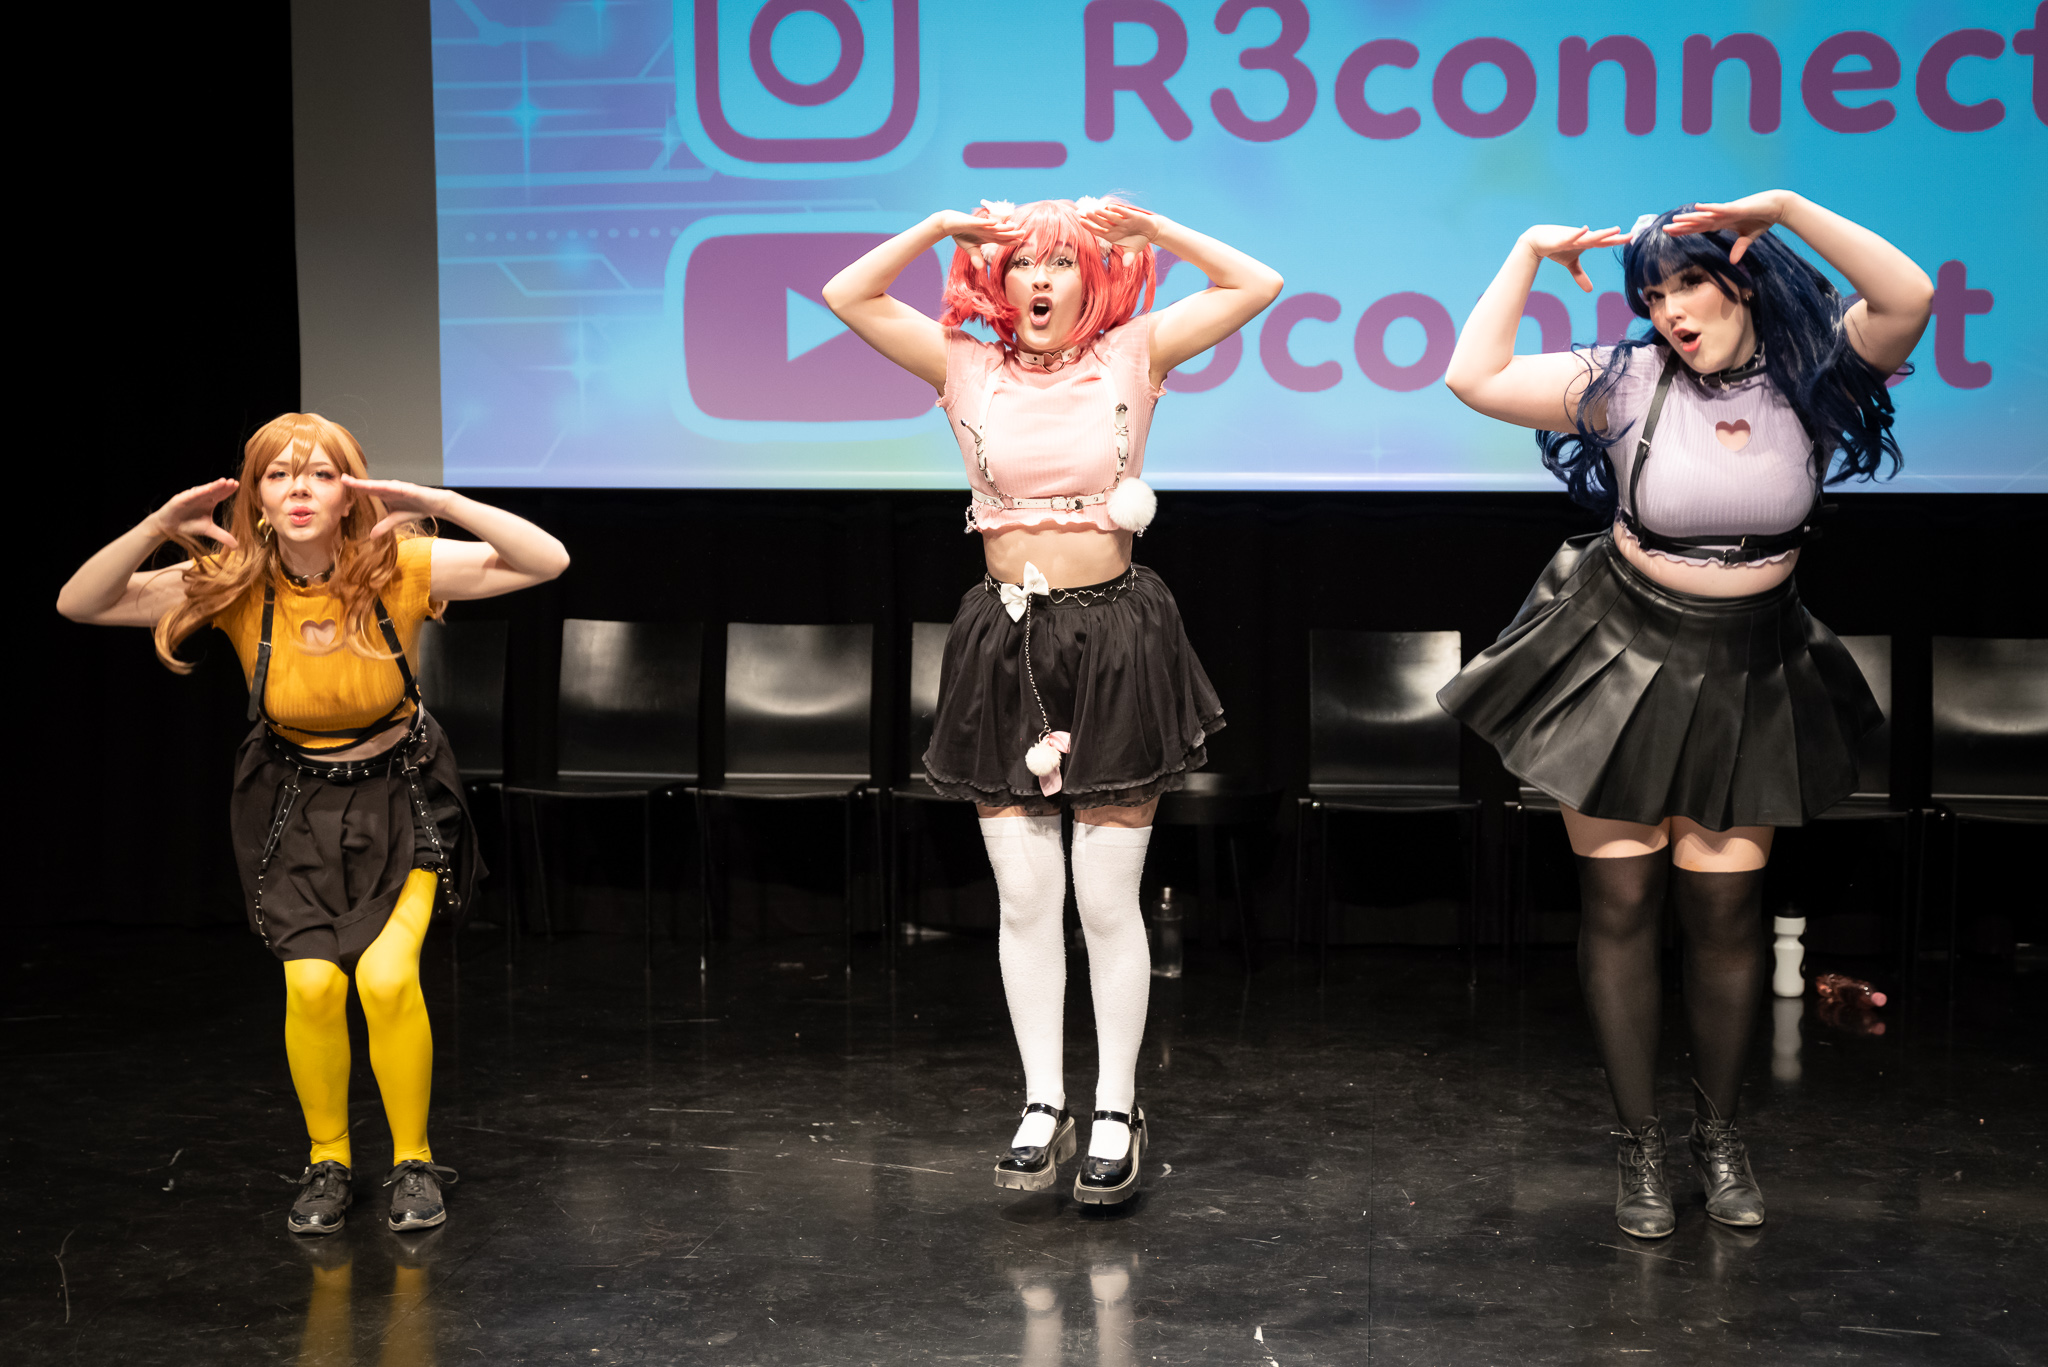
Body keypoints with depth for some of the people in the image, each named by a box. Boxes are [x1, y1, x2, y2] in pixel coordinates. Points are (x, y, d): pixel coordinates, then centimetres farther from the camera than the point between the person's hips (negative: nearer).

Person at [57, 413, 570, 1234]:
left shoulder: (397, 569, -19)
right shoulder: (234, 584, -14)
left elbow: (548, 561, -26)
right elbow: (79, 605, -15)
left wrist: (439, 504, -36)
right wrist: (158, 526, -29)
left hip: (400, 798, -1)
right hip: (297, 804, 1)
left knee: (385, 975, -20)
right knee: (312, 982, -16)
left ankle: (414, 1163, 3)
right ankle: (327, 1164, 9)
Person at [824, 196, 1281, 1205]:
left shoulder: (1131, 357, 5)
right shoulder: (969, 369, 8)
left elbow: (1255, 286, 3)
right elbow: (848, 296, 4)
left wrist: (1145, 227, -1)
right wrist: (943, 227, -1)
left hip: (1116, 640, -2)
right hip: (1007, 644, 2)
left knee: (1108, 900, 2)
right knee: (1025, 898, 4)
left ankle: (1117, 1110, 14)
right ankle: (1042, 1106, 15)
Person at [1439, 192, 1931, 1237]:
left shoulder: (1808, 377, -5)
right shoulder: (1631, 383, -7)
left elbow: (1907, 298, -21)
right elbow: (1476, 378, -13)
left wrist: (1785, 208, -23)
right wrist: (1531, 252, -11)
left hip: (1748, 679, 1)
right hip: (1619, 659, -1)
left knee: (1726, 908, 3)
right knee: (1620, 903, 3)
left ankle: (1720, 1130, 22)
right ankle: (1638, 1140, 17)